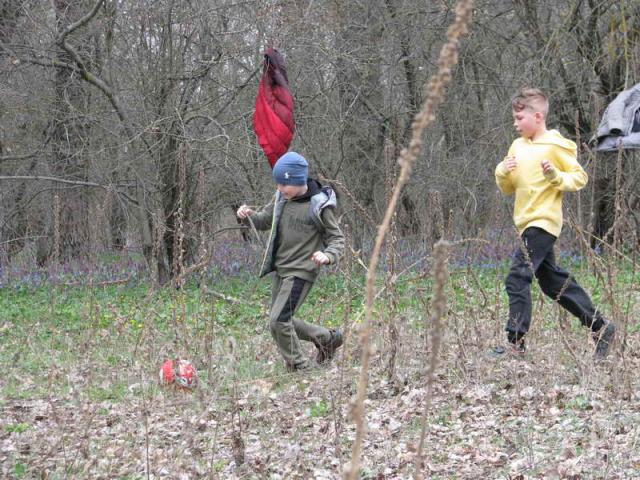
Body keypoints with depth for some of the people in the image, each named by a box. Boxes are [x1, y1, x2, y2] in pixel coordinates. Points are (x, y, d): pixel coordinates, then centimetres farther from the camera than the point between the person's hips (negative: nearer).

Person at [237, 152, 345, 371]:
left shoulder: (318, 206, -16)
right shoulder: (282, 197, 1)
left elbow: (337, 238, -8)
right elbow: (265, 220, 13)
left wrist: (328, 256, -30)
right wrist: (249, 215, -9)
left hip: (301, 272, -8)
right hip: (280, 270, 8)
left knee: (278, 321, -14)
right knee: (281, 321, 14)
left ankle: (298, 366, 3)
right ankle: (327, 338, 31)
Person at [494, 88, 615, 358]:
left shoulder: (555, 146, -9)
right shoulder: (517, 146, 13)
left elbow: (580, 178, -5)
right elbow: (507, 188, 17)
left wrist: (556, 176, -22)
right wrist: (503, 172, -3)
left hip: (543, 221, -9)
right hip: (527, 223, 9)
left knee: (518, 278, -17)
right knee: (553, 282, 13)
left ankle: (515, 342, -16)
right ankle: (601, 327, 22)